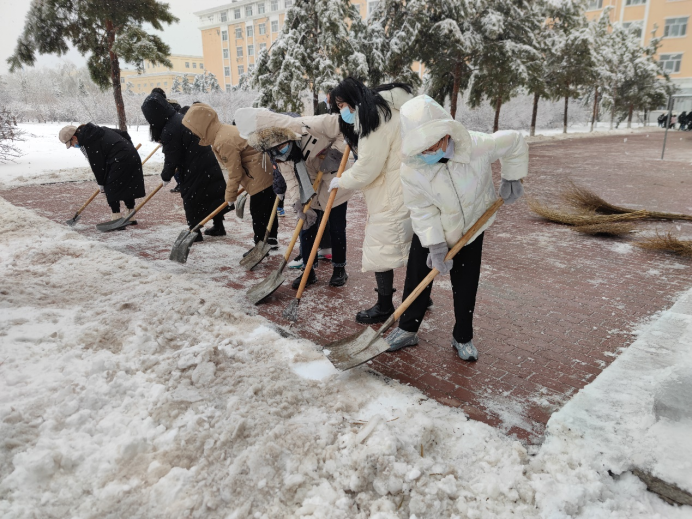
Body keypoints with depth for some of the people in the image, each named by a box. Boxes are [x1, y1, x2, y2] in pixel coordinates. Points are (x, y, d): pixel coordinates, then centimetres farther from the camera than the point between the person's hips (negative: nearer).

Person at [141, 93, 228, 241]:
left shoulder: (169, 131, -19)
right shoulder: (181, 118, 9)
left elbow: (172, 158, -14)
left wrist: (166, 176, 3)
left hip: (194, 170, -9)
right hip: (209, 164, 9)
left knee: (191, 199, 4)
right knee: (212, 194, 14)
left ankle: (195, 231, 12)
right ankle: (218, 226, 24)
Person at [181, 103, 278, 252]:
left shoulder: (223, 142, -23)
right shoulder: (225, 129, 9)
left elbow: (235, 173, -18)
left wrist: (230, 196, -4)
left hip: (260, 177, -10)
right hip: (268, 172, 10)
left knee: (258, 213, -1)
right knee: (267, 209, 18)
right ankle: (271, 240, 29)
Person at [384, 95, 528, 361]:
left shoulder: (478, 146, -30)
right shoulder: (410, 170, -28)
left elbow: (515, 141, -10)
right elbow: (423, 211, -20)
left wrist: (512, 179, -7)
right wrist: (435, 247, -22)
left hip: (471, 229, 0)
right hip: (429, 232, 0)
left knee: (466, 286, 7)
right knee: (417, 279, 4)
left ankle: (463, 338, 26)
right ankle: (407, 330, 25)